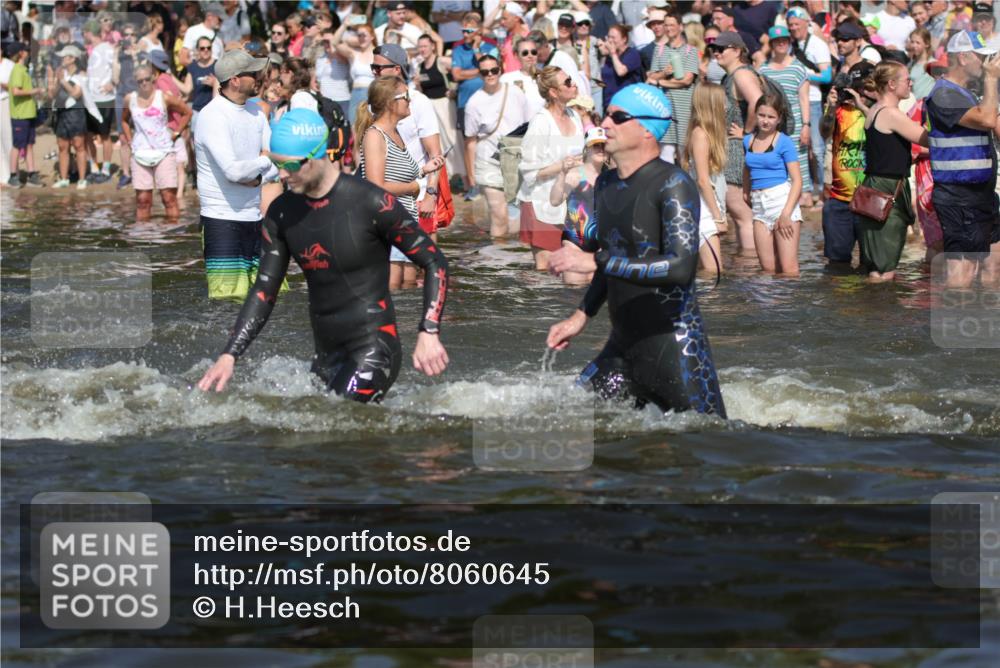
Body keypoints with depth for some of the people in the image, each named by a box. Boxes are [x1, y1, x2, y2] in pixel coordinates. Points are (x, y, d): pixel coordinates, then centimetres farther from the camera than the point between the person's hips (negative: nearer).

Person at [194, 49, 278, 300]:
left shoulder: (255, 113, 10)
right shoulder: (213, 116, -14)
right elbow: (233, 171, -24)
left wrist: (258, 177, -13)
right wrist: (265, 162, -6)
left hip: (254, 218, 7)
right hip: (222, 220, -7)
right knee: (230, 297, -12)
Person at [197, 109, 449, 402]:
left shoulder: (372, 204, -12)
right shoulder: (281, 213, 6)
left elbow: (435, 263, -6)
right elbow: (264, 292, 11)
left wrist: (429, 334, -17)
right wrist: (229, 356, 0)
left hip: (374, 348, -7)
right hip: (326, 357, 7)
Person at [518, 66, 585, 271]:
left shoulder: (574, 117, 7)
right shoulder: (541, 123, -15)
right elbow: (529, 170, -17)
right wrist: (561, 166, -27)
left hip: (567, 203, 6)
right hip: (543, 204, -6)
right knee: (545, 265, -5)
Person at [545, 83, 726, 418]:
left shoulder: (673, 185, -14)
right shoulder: (606, 184, 11)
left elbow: (681, 268, -28)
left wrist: (595, 262, -27)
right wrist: (581, 316, 19)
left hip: (675, 348, -8)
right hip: (621, 347, 8)